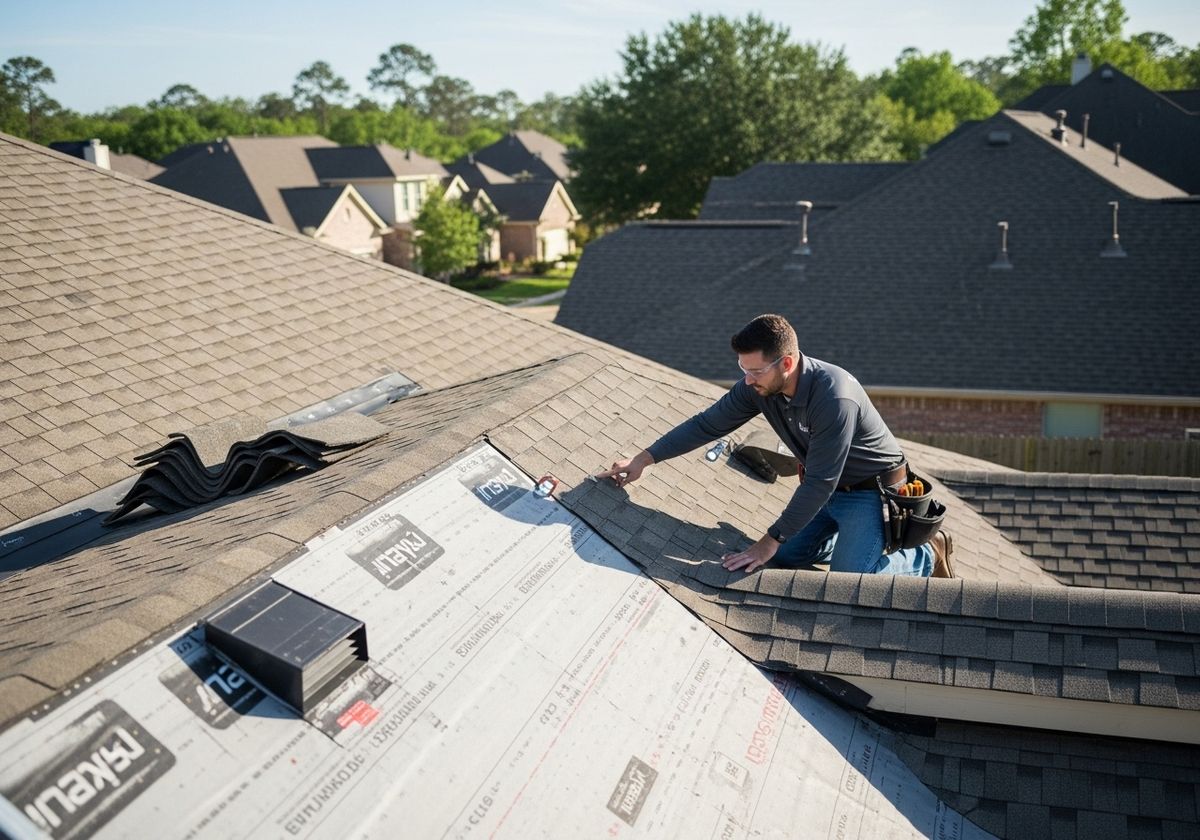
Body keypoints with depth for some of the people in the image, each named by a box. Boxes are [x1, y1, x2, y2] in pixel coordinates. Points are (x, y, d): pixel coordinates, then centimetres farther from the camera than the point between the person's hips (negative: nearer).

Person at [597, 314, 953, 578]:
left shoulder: (834, 397, -37)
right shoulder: (758, 386, -15)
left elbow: (819, 483, -33)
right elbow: (707, 424, -6)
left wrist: (769, 542, -29)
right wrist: (643, 459, -10)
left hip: (872, 490, -7)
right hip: (827, 488, 8)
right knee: (784, 558, 5)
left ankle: (928, 554, 7)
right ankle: (855, 538, 25)